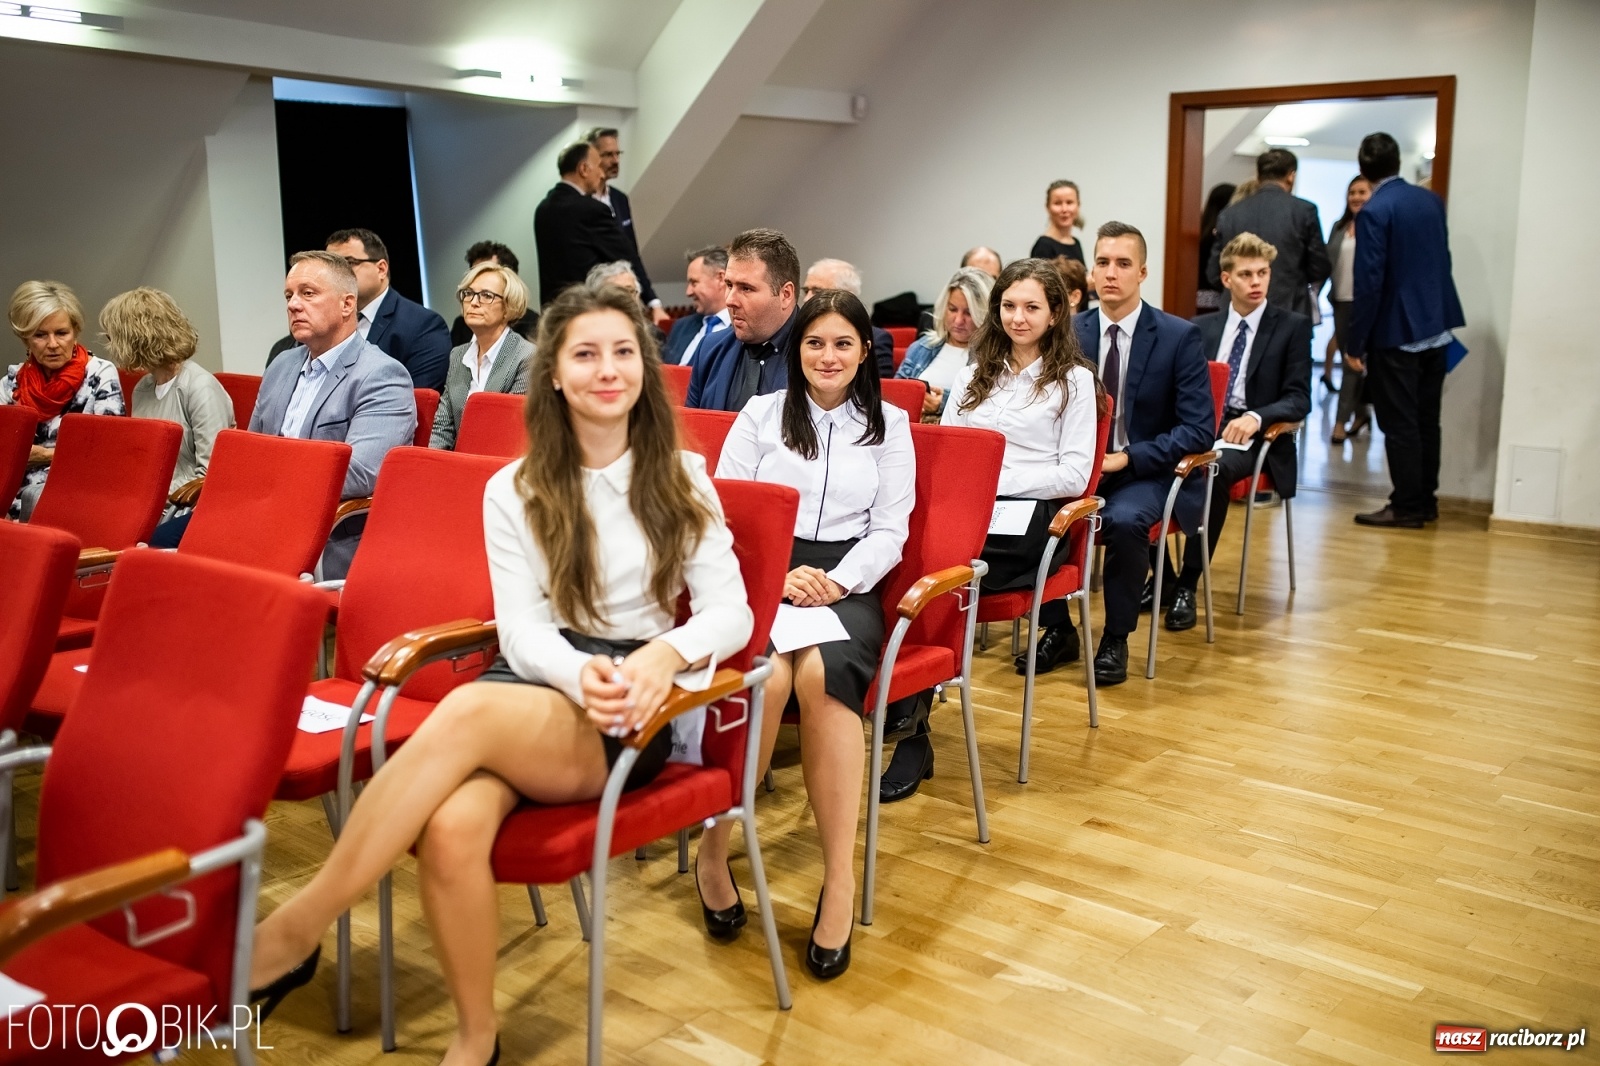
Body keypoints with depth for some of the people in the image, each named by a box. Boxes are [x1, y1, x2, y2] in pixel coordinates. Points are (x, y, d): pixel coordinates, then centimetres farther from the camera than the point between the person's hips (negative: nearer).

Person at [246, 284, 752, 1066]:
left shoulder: (681, 478, 7)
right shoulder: (514, 490, 9)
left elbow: (730, 613, -1)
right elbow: (522, 629, -2)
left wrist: (666, 653, -25)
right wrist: (578, 675, -26)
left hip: (628, 715, -2)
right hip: (533, 683, 2)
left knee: (467, 712, -35)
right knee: (450, 829, -33)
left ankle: (292, 934, -24)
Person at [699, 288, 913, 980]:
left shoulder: (889, 425, 16)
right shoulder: (761, 415, 14)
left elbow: (890, 531, 9)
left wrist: (836, 581, -10)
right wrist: (782, 577, -11)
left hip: (848, 580, 0)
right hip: (762, 575, 0)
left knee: (824, 672, -36)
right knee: (769, 676, -35)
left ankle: (840, 879, -32)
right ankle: (713, 851, -17)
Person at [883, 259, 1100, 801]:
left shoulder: (1074, 381, 10)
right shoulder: (973, 375, 26)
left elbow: (1074, 475, 0)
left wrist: (998, 479, -11)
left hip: (1029, 516, -5)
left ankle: (914, 733, -28)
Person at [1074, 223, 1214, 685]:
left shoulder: (1179, 336, -5)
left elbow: (1199, 429, -8)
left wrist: (1129, 458, -18)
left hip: (1146, 473, -3)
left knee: (1124, 519, -35)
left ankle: (1115, 640, -14)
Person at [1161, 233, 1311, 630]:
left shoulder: (1293, 327, 6)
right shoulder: (1202, 327, 17)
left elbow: (1299, 400, -2)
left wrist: (1256, 416, -22)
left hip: (1254, 437, -3)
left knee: (1215, 469, -38)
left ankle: (1187, 586, -31)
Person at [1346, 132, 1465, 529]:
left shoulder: (1374, 212, -15)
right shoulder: (1432, 200, 6)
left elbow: (1369, 281, -17)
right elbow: (1442, 260, 14)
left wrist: (1355, 342, -11)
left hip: (1395, 332, -7)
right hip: (1436, 326, 7)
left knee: (1399, 423, -1)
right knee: (1426, 419, 14)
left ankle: (1407, 507, 4)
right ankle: (1426, 499, 23)